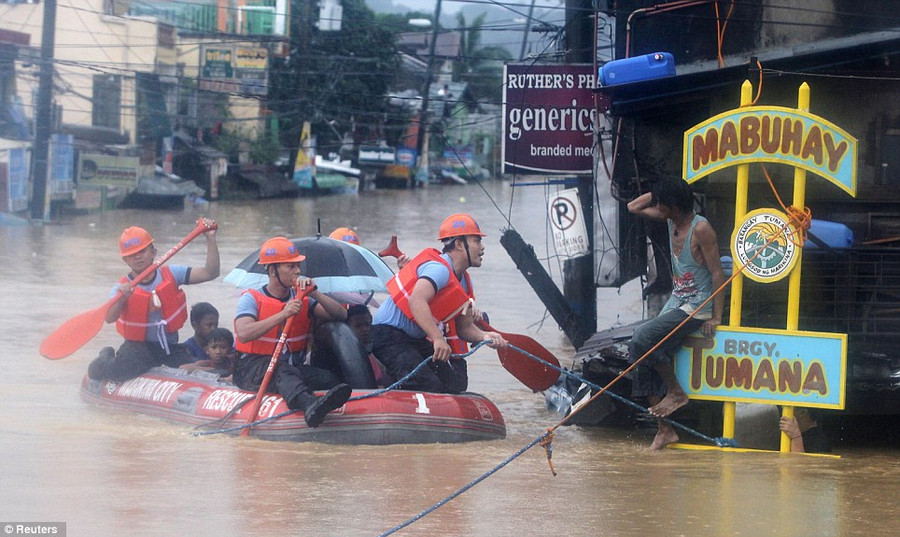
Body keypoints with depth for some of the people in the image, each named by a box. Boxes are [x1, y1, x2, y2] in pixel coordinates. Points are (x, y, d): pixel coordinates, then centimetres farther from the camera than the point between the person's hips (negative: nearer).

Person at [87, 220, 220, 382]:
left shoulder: (171, 274, 0)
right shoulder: (123, 288, -6)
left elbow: (210, 273, -6)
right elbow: (109, 318, -24)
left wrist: (210, 239, -16)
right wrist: (121, 299, -44)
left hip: (171, 348, 3)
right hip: (138, 348, -3)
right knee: (97, 370, -27)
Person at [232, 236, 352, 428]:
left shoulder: (301, 299, 15)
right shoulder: (251, 299, 1)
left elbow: (341, 315, 4)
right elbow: (244, 334, -19)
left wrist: (314, 294, -10)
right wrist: (283, 315, -25)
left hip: (294, 367, 6)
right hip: (253, 368, -6)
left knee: (327, 378, -25)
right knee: (282, 371, -40)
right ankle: (310, 405, -69)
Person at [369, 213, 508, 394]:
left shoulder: (464, 282, 10)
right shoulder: (439, 269, -22)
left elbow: (464, 327, 13)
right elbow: (417, 300, -40)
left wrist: (483, 336, -11)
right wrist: (438, 338, -49)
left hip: (416, 339, 10)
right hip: (388, 335, -10)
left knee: (455, 385, 4)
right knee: (430, 388, -25)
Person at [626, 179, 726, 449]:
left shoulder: (701, 229, -17)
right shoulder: (670, 221, 7)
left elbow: (717, 273, -17)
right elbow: (634, 207, 20)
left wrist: (716, 317, -19)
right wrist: (659, 192, 6)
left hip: (697, 306, -9)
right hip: (675, 304, 9)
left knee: (642, 338, -24)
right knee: (646, 364, -1)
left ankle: (676, 392, -7)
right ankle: (664, 429, 5)